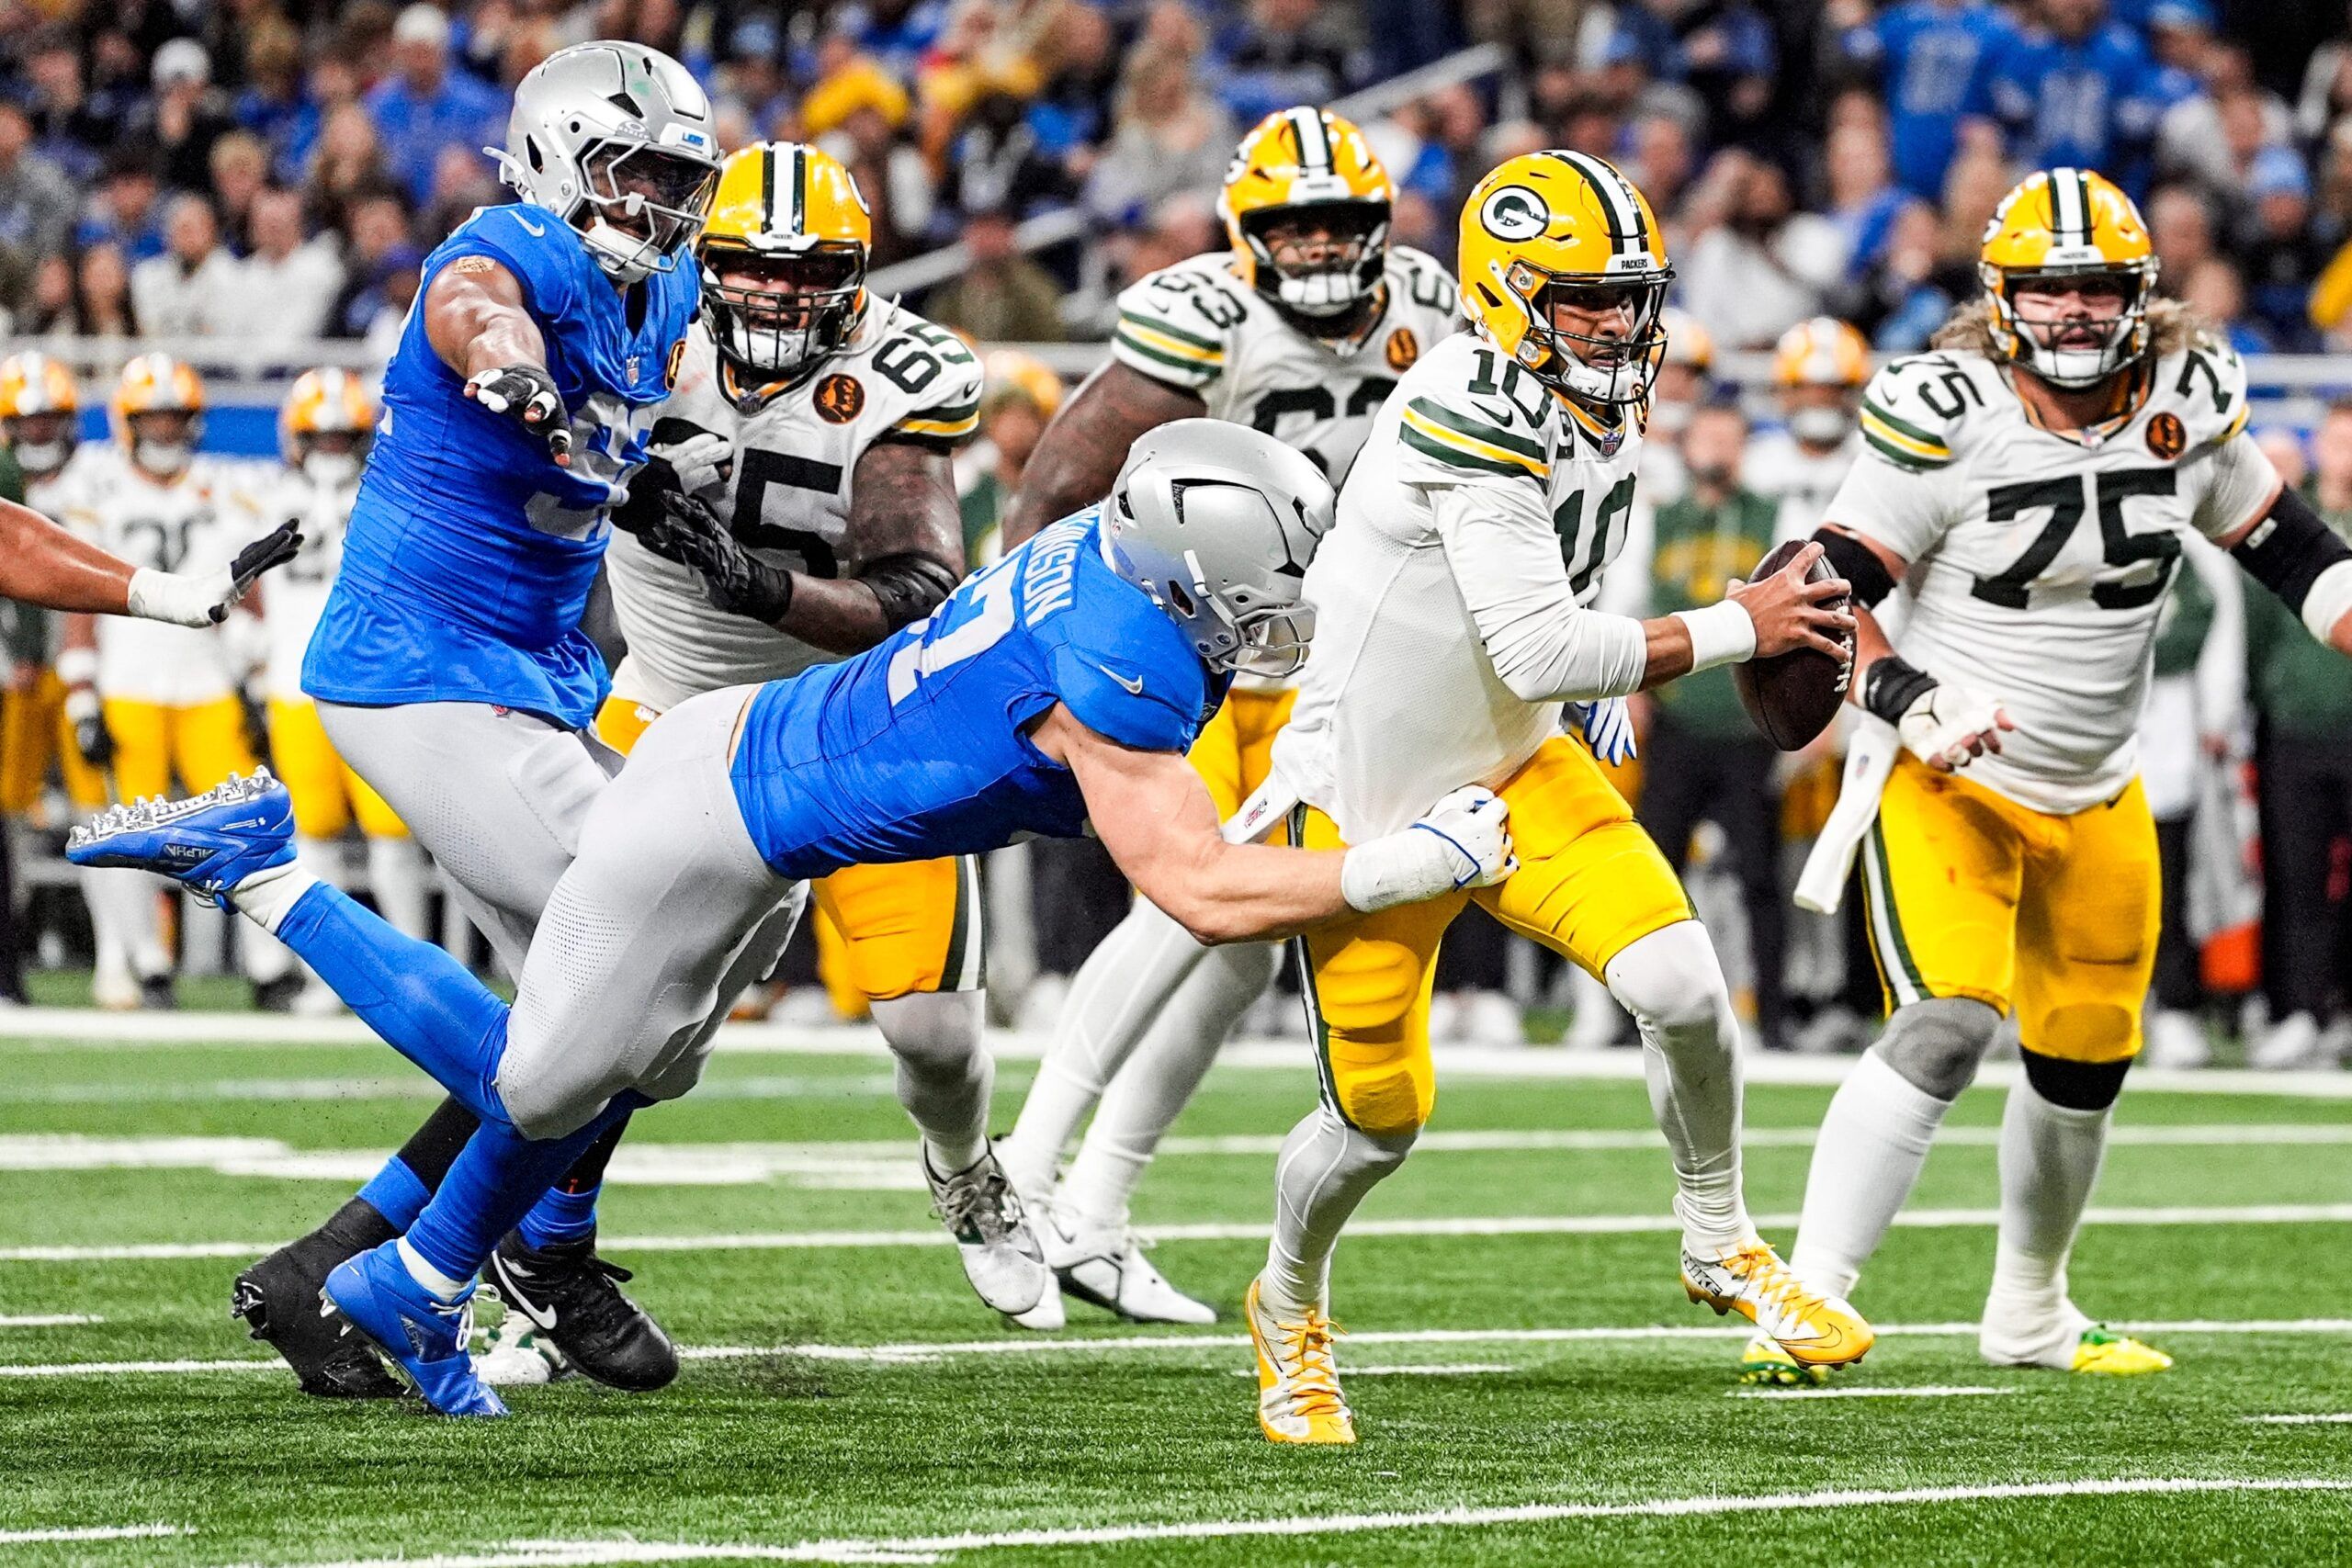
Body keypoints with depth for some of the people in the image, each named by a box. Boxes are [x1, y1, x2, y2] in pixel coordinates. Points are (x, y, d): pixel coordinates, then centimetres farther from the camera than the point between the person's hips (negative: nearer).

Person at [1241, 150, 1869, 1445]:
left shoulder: (1603, 419, 0)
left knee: (1682, 989, -15)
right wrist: (1735, 630, -27)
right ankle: (1290, 1310, 33)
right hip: (1369, 799, -6)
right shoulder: (1466, 417, -28)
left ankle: (1721, 1249, 9)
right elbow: (1536, 653, -32)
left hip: (1517, 770, 6)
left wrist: (1603, 684, 10)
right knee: (1379, 1122, 2)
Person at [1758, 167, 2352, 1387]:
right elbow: (1834, 591, -16)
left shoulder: (2186, 406, -3)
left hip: (2097, 798, 6)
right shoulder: (1945, 420, -18)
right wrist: (1912, 703, -30)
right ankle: (1811, 1297, -24)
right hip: (1950, 783, -6)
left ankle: (2028, 1313, 38)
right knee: (1947, 1024, -25)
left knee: (2085, 1062, 15)